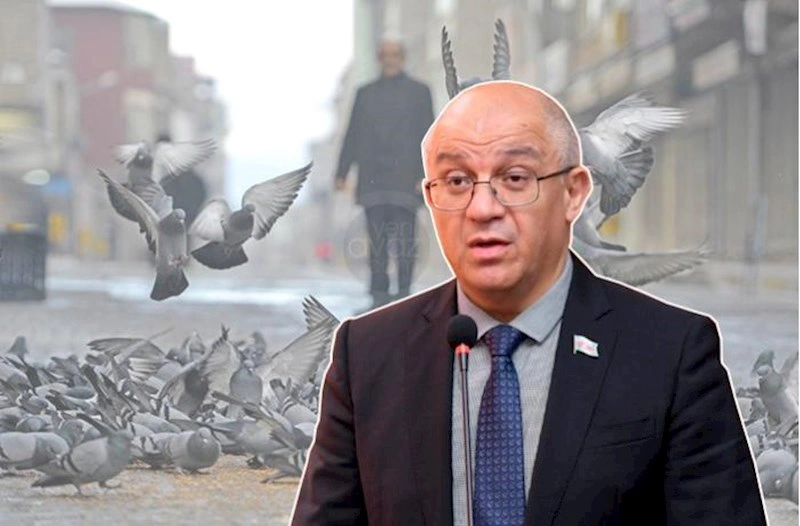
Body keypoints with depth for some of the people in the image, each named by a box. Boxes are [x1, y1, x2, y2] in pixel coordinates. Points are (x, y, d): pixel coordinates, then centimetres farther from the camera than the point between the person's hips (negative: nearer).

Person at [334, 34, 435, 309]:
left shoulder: (419, 92, 9)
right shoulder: (365, 93, 16)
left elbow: (427, 136, 4)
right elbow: (353, 135, 13)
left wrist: (426, 175, -6)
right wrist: (342, 171, 3)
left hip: (405, 179, -2)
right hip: (373, 180, 2)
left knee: (405, 241, -6)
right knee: (377, 240, 0)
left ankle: (404, 295, 0)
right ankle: (379, 296, 2)